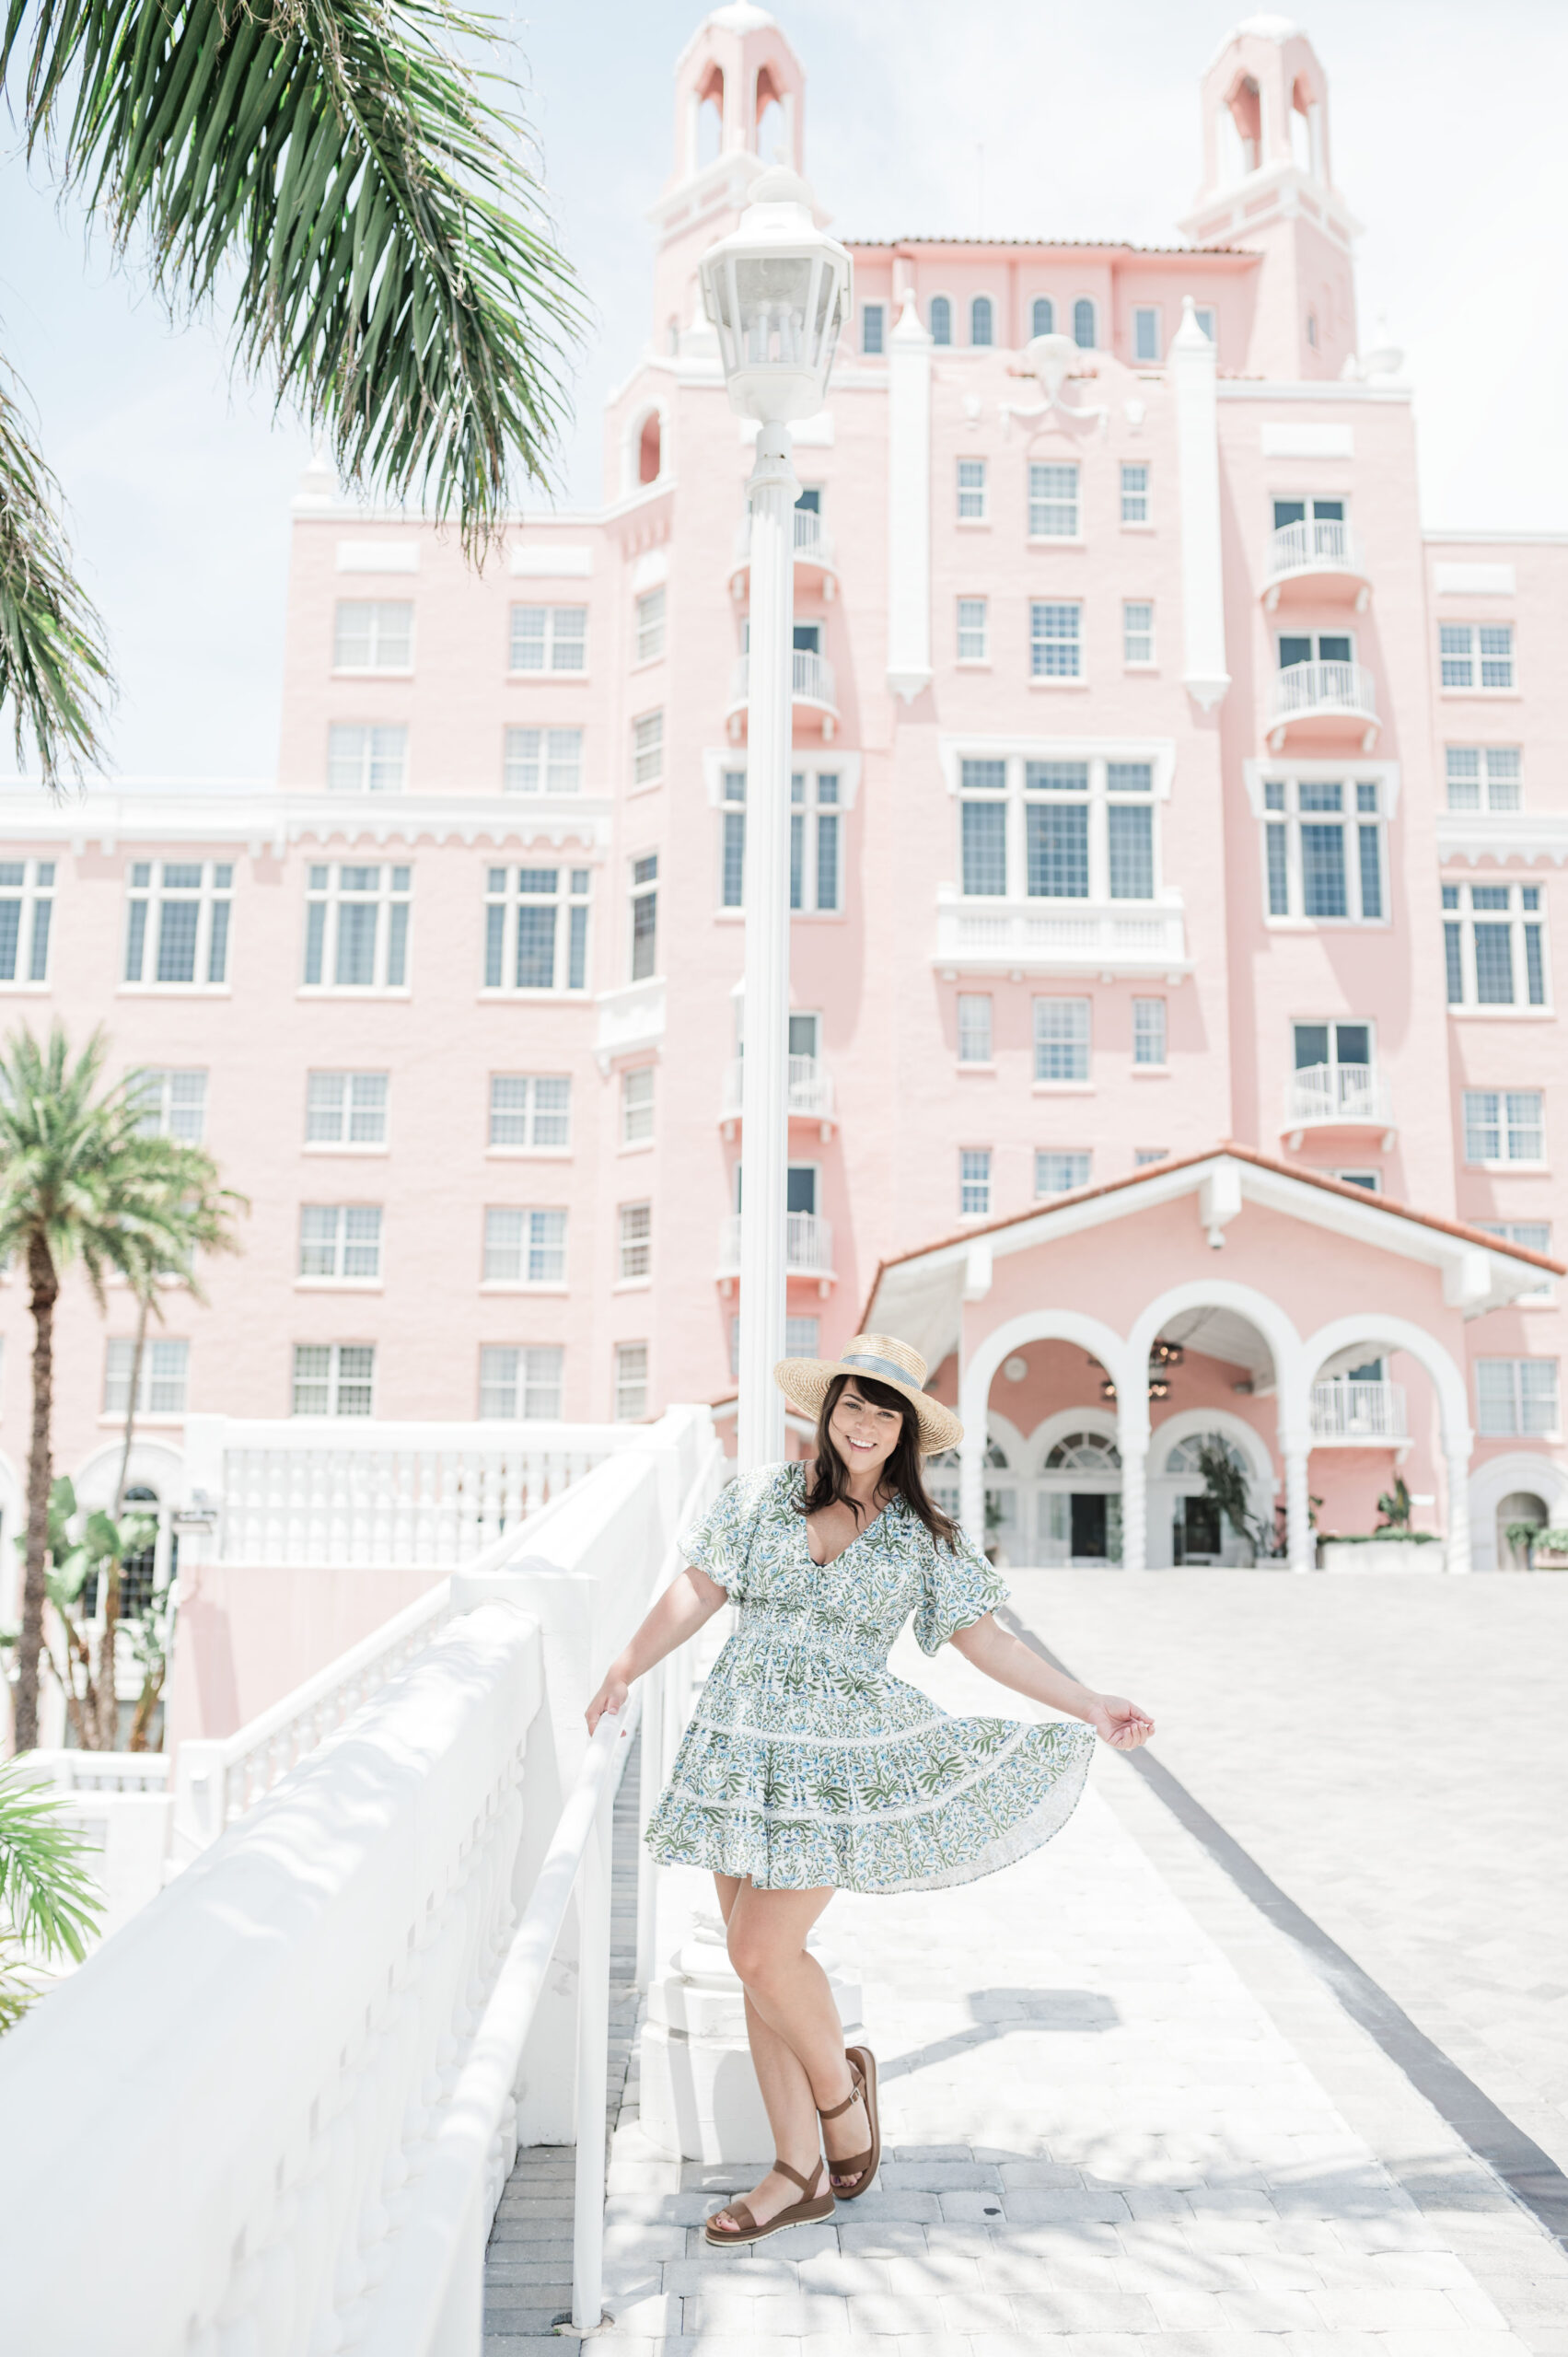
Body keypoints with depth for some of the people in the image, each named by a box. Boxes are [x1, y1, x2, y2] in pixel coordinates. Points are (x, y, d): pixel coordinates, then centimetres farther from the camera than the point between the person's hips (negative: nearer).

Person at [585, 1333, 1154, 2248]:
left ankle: (840, 2083, 22)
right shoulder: (762, 1496, 4)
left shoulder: (925, 1535, 2)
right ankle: (801, 2171, 23)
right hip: (743, 1749, 3)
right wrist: (624, 1672, -5)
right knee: (758, 1960, 7)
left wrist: (1089, 1707, 1)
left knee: (763, 1950, -10)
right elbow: (698, 1592, 4)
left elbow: (982, 1638, 5)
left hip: (839, 1761, -3)